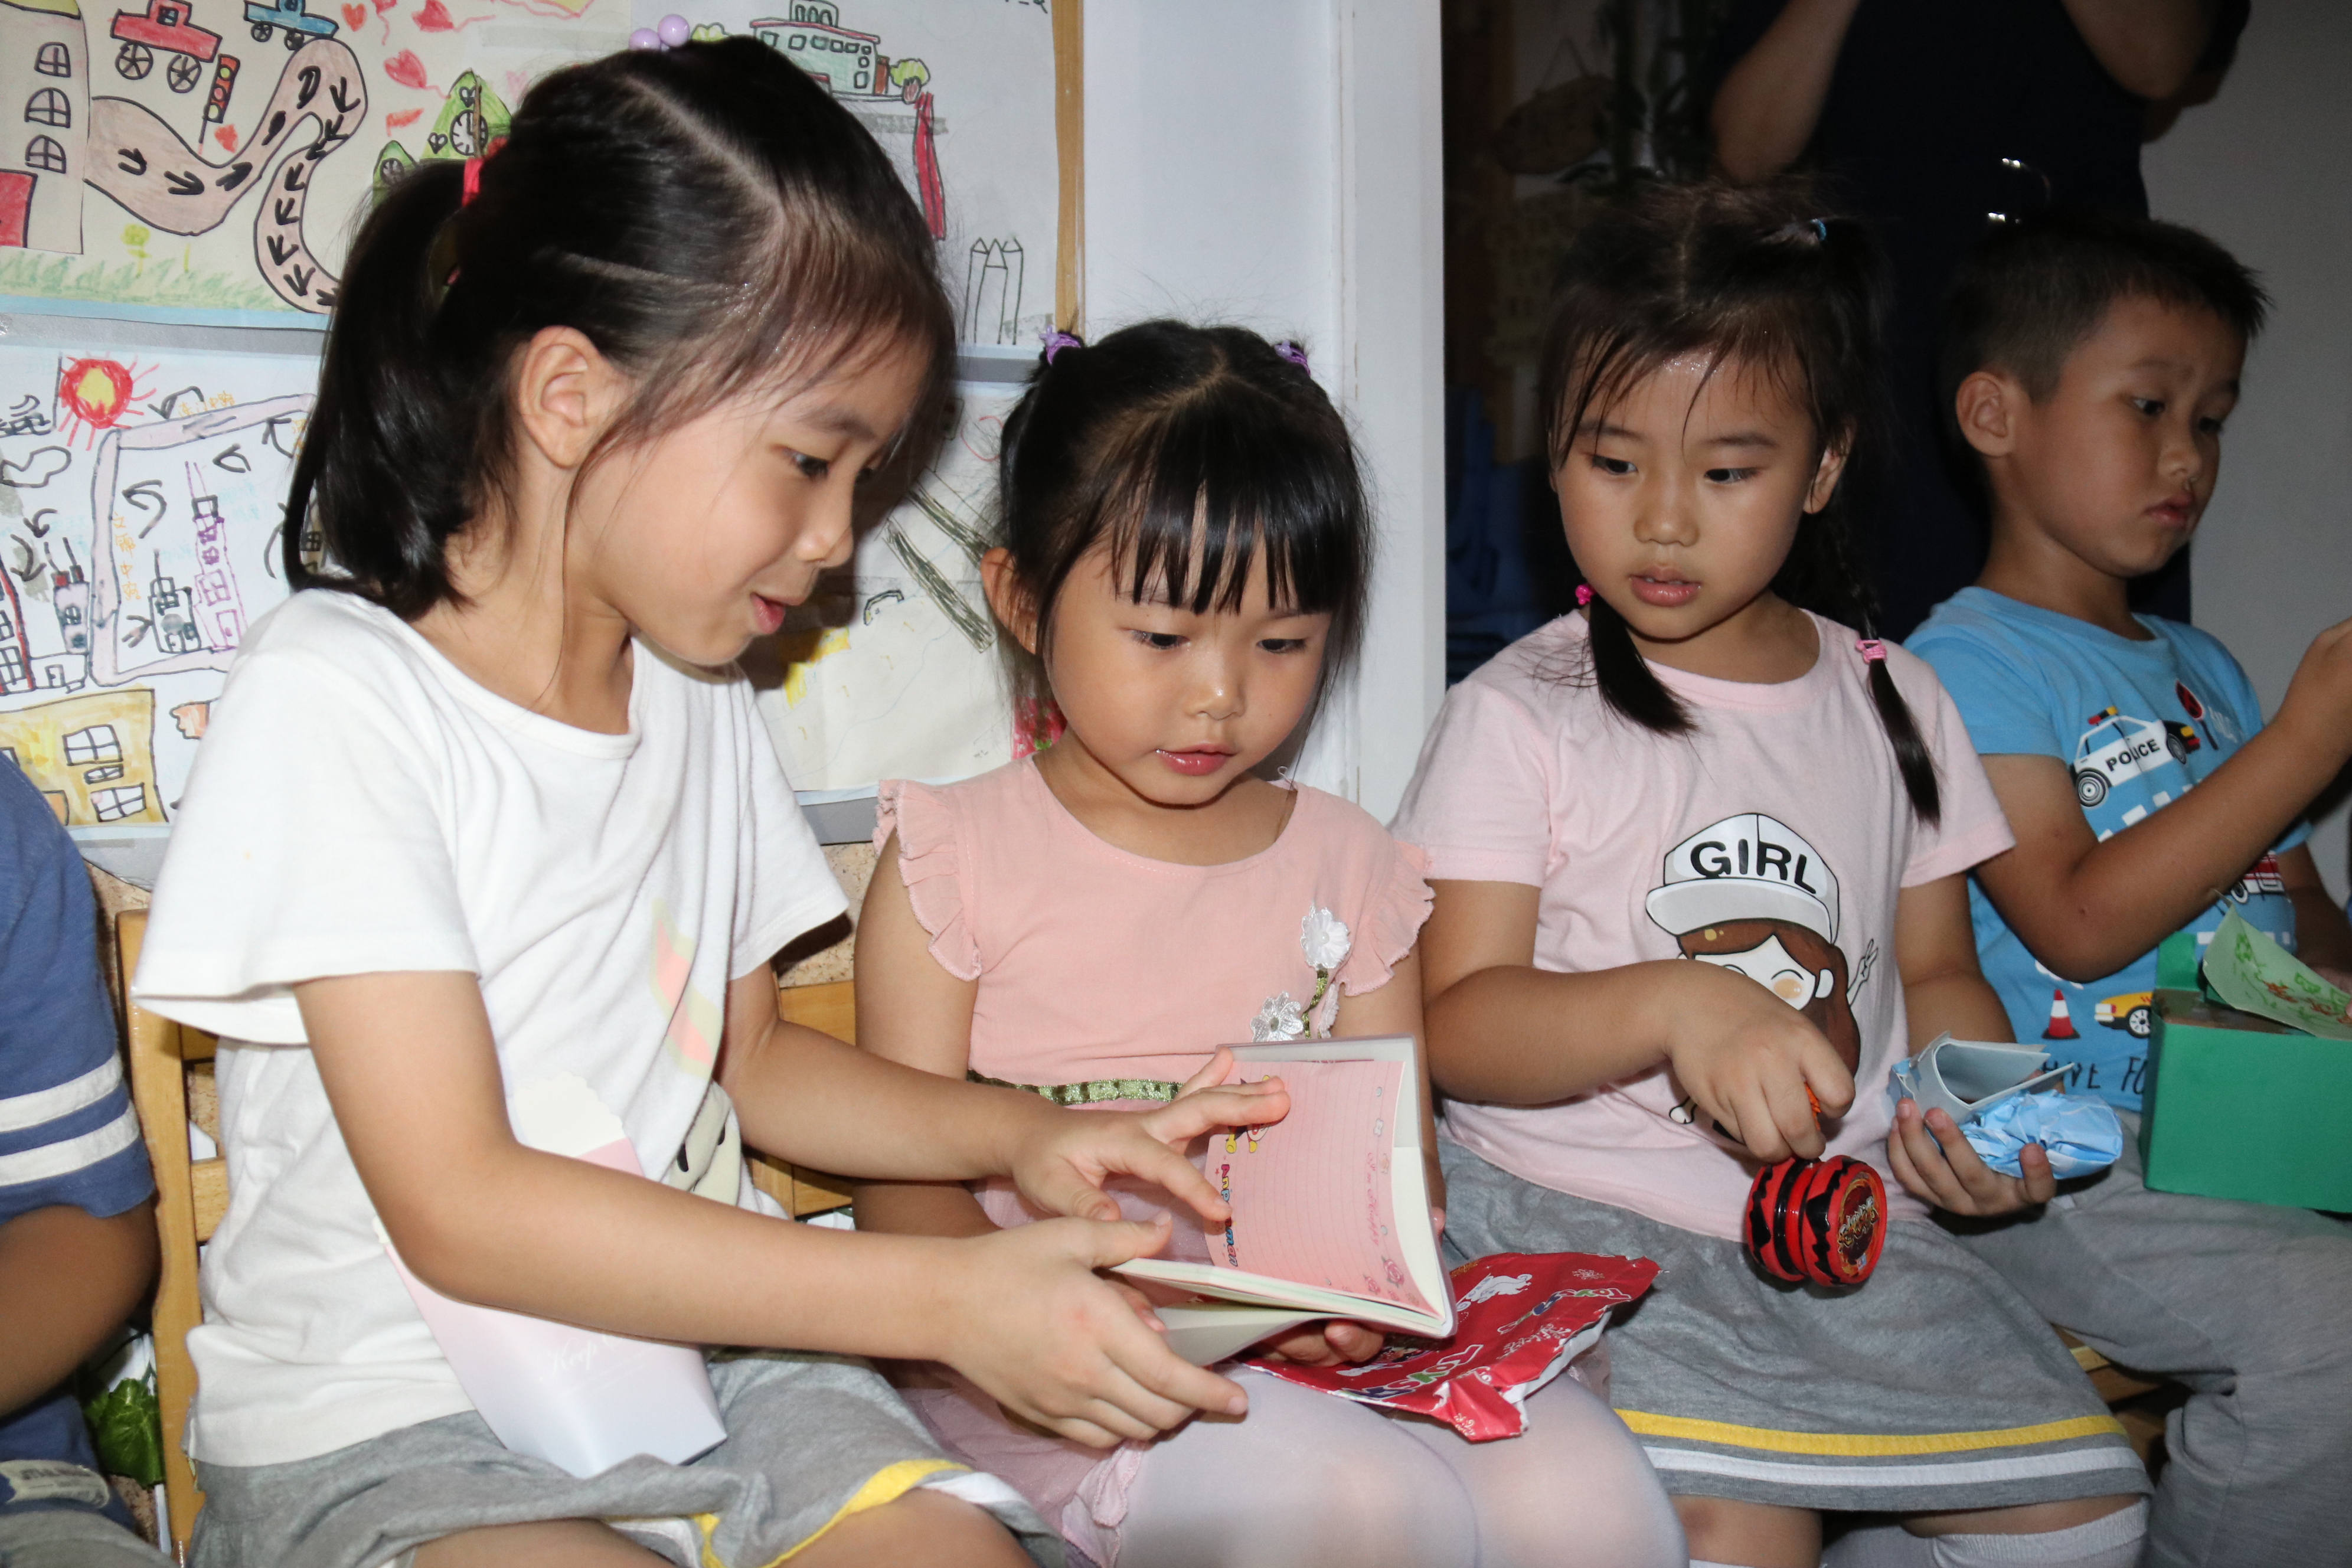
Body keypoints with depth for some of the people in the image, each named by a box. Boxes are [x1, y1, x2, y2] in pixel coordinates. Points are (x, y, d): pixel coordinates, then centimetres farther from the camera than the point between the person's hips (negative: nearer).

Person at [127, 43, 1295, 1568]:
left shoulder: (700, 700, 8)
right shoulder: (335, 695, -14)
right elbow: (459, 1208, -19)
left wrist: (1021, 1136, 2)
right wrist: (944, 1296, -23)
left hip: (706, 1354, 6)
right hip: (392, 1431, -5)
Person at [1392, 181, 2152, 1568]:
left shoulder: (1893, 704, 10)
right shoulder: (1520, 717, -4)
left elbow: (1934, 969, 17)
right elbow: (1457, 1024, -9)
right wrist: (1675, 1003, -26)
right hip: (1585, 1222, -5)